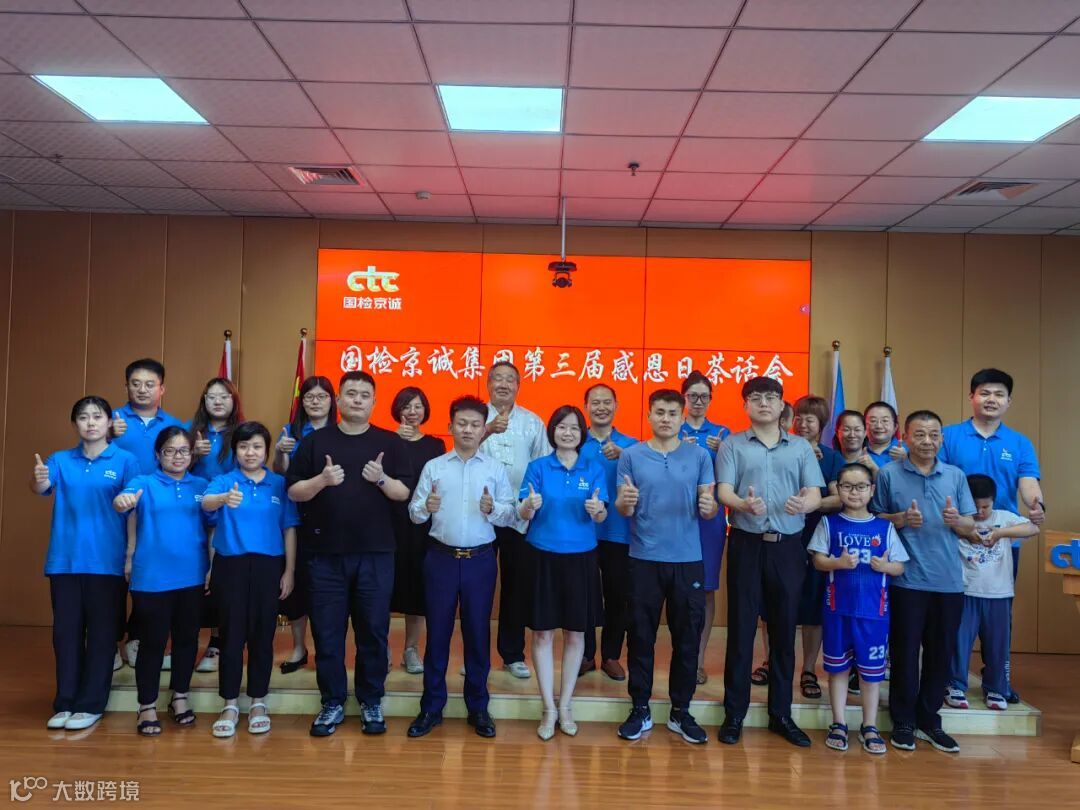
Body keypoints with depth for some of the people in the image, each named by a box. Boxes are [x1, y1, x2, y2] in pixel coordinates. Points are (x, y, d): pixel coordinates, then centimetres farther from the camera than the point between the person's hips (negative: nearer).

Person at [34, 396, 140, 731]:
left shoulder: (125, 460, -2)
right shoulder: (60, 460, 6)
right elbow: (42, 487, -11)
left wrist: (132, 555, -10)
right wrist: (37, 480, -35)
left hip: (106, 561, -2)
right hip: (64, 560, 3)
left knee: (101, 632, 4)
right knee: (66, 630, 9)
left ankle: (91, 704, 14)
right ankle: (65, 702, 21)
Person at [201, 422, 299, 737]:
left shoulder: (280, 484, 3)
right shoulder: (224, 480, 0)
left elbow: (289, 529, 4)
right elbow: (206, 502, -22)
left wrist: (289, 571, 0)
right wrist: (225, 498, -45)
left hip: (268, 565, 1)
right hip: (231, 565, -1)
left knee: (262, 635, 8)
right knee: (231, 634, 5)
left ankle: (258, 702, 22)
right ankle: (230, 704, 18)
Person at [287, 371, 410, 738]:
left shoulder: (389, 442, 4)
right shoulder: (315, 441, 4)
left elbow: (404, 493, 2)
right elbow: (294, 491, 2)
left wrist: (382, 479, -17)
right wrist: (322, 480, -16)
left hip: (375, 552, 0)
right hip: (326, 552, 0)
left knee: (373, 630, 7)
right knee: (327, 632, 6)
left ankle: (371, 701, 22)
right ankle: (332, 703, 21)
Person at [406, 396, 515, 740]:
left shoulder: (496, 469, 4)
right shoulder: (433, 467, 4)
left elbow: (510, 516, 0)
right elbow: (413, 514, 0)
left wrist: (493, 510, -21)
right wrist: (426, 507, -21)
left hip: (480, 559, 0)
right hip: (441, 557, 0)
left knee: (478, 633, 8)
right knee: (437, 633, 8)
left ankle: (478, 707, 22)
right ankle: (431, 707, 21)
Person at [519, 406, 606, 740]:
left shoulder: (594, 469, 2)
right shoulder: (537, 467, -1)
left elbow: (601, 517, -5)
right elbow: (524, 514, -7)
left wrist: (598, 509, -29)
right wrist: (530, 505, -30)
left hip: (581, 558, 1)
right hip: (543, 557, -1)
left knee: (575, 634, 7)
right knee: (543, 633, 2)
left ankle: (565, 706, 22)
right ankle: (548, 709, 15)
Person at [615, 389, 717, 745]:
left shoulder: (699, 455, 3)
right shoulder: (631, 455, 1)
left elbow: (709, 507, 3)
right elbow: (623, 510, 0)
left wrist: (709, 507, -19)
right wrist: (625, 502, -23)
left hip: (688, 559, 1)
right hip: (644, 559, -1)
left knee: (687, 637, 8)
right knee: (641, 636, 6)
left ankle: (681, 712, 23)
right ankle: (640, 709, 20)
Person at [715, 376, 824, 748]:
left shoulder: (801, 447, 10)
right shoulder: (732, 445, 4)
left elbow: (816, 494, 1)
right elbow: (724, 492, -7)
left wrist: (804, 503, -24)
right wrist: (745, 504, -30)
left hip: (788, 546, 2)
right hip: (746, 544, -2)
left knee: (784, 630, 8)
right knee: (741, 629, 3)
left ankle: (781, 713, 21)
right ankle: (734, 713, 14)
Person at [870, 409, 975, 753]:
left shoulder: (956, 475, 10)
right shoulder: (888, 474, 0)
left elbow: (970, 526, 10)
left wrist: (956, 520, -12)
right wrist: (901, 519, -15)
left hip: (949, 580, 3)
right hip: (907, 579, -3)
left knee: (941, 653, 10)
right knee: (905, 652, 3)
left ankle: (929, 721, 25)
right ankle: (903, 722, 17)